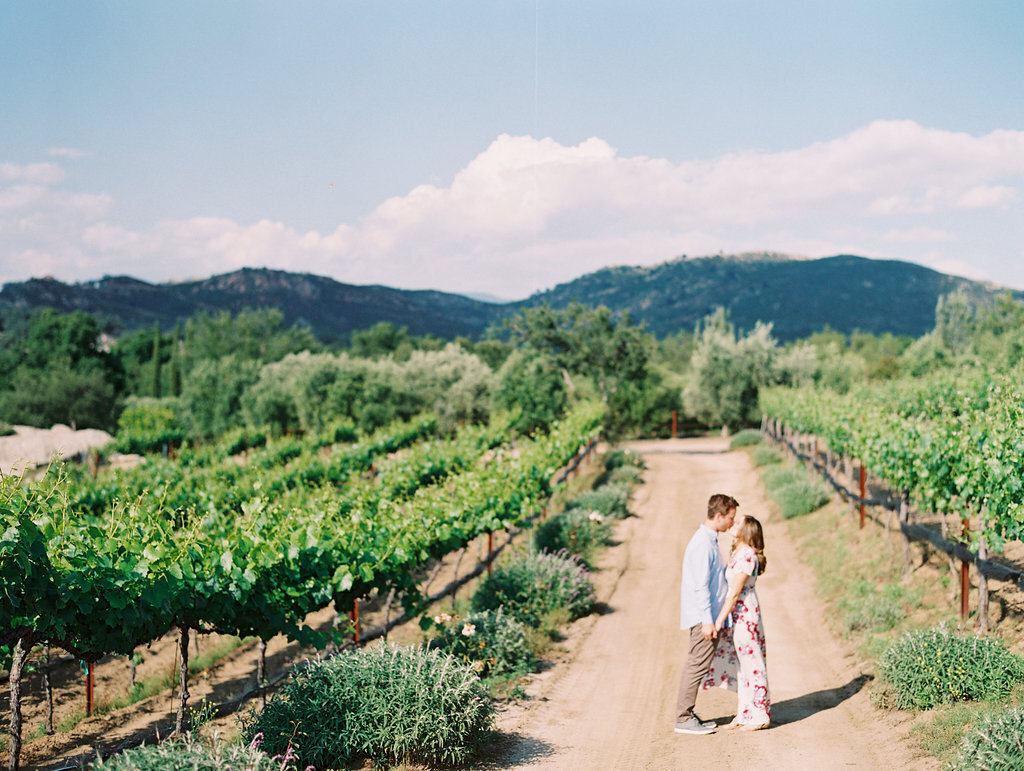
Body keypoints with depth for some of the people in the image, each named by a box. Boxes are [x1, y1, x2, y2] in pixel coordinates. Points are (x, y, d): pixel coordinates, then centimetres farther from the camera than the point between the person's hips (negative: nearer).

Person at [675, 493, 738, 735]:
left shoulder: (709, 540, 14)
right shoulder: (703, 544, -18)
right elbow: (700, 586, -21)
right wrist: (707, 620, -22)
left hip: (705, 615, 10)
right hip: (702, 615, -10)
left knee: (696, 664, 13)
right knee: (698, 665, -6)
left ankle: (687, 714, 19)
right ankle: (684, 719, -1)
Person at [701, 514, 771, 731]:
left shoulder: (747, 556, -18)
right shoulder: (735, 553, 11)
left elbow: (735, 592, -21)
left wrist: (719, 620, -20)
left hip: (745, 614, -9)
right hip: (736, 615, 9)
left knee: (750, 664, 0)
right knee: (739, 664, 14)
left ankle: (759, 716, 9)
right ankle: (744, 713, 22)